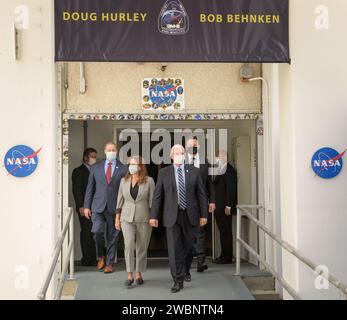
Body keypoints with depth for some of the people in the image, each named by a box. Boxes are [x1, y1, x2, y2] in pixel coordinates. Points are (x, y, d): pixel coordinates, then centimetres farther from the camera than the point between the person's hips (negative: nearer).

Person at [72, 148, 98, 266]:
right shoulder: (78, 171, -1)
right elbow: (76, 190, -8)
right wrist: (81, 207, -15)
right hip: (85, 208, -6)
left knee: (94, 233, 5)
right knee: (86, 233, -5)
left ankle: (93, 258, 10)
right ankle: (87, 259, 0)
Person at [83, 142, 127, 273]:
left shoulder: (123, 169, 3)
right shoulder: (95, 168, 9)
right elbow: (90, 188, 10)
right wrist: (86, 206, 5)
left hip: (114, 207, -1)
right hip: (98, 207, 1)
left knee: (112, 236, 4)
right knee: (97, 231, -14)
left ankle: (109, 263, 18)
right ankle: (101, 256, 11)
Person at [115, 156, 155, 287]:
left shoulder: (149, 181, -3)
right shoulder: (124, 181, 6)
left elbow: (152, 201, -2)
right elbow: (120, 200, 10)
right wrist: (117, 218, 8)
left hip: (144, 219, -1)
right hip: (127, 218, 1)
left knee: (142, 247, 5)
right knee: (129, 244, -15)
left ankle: (139, 274, 20)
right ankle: (129, 275, -8)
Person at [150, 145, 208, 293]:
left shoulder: (194, 171, 3)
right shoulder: (164, 173, 2)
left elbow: (201, 194, 4)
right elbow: (157, 195, 1)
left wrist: (203, 214, 0)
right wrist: (153, 216, -4)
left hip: (190, 215, 1)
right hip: (172, 216, -1)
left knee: (187, 246, 13)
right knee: (174, 248, -4)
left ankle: (182, 268, 41)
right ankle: (178, 280, 4)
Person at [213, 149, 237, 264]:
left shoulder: (229, 170, -12)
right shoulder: (221, 170, 17)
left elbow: (231, 189, -17)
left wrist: (228, 206, -20)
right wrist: (214, 203, 15)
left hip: (225, 208, -9)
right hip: (219, 208, 9)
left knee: (226, 232, -4)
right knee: (223, 232, 12)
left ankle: (227, 257, 2)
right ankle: (224, 256, 17)